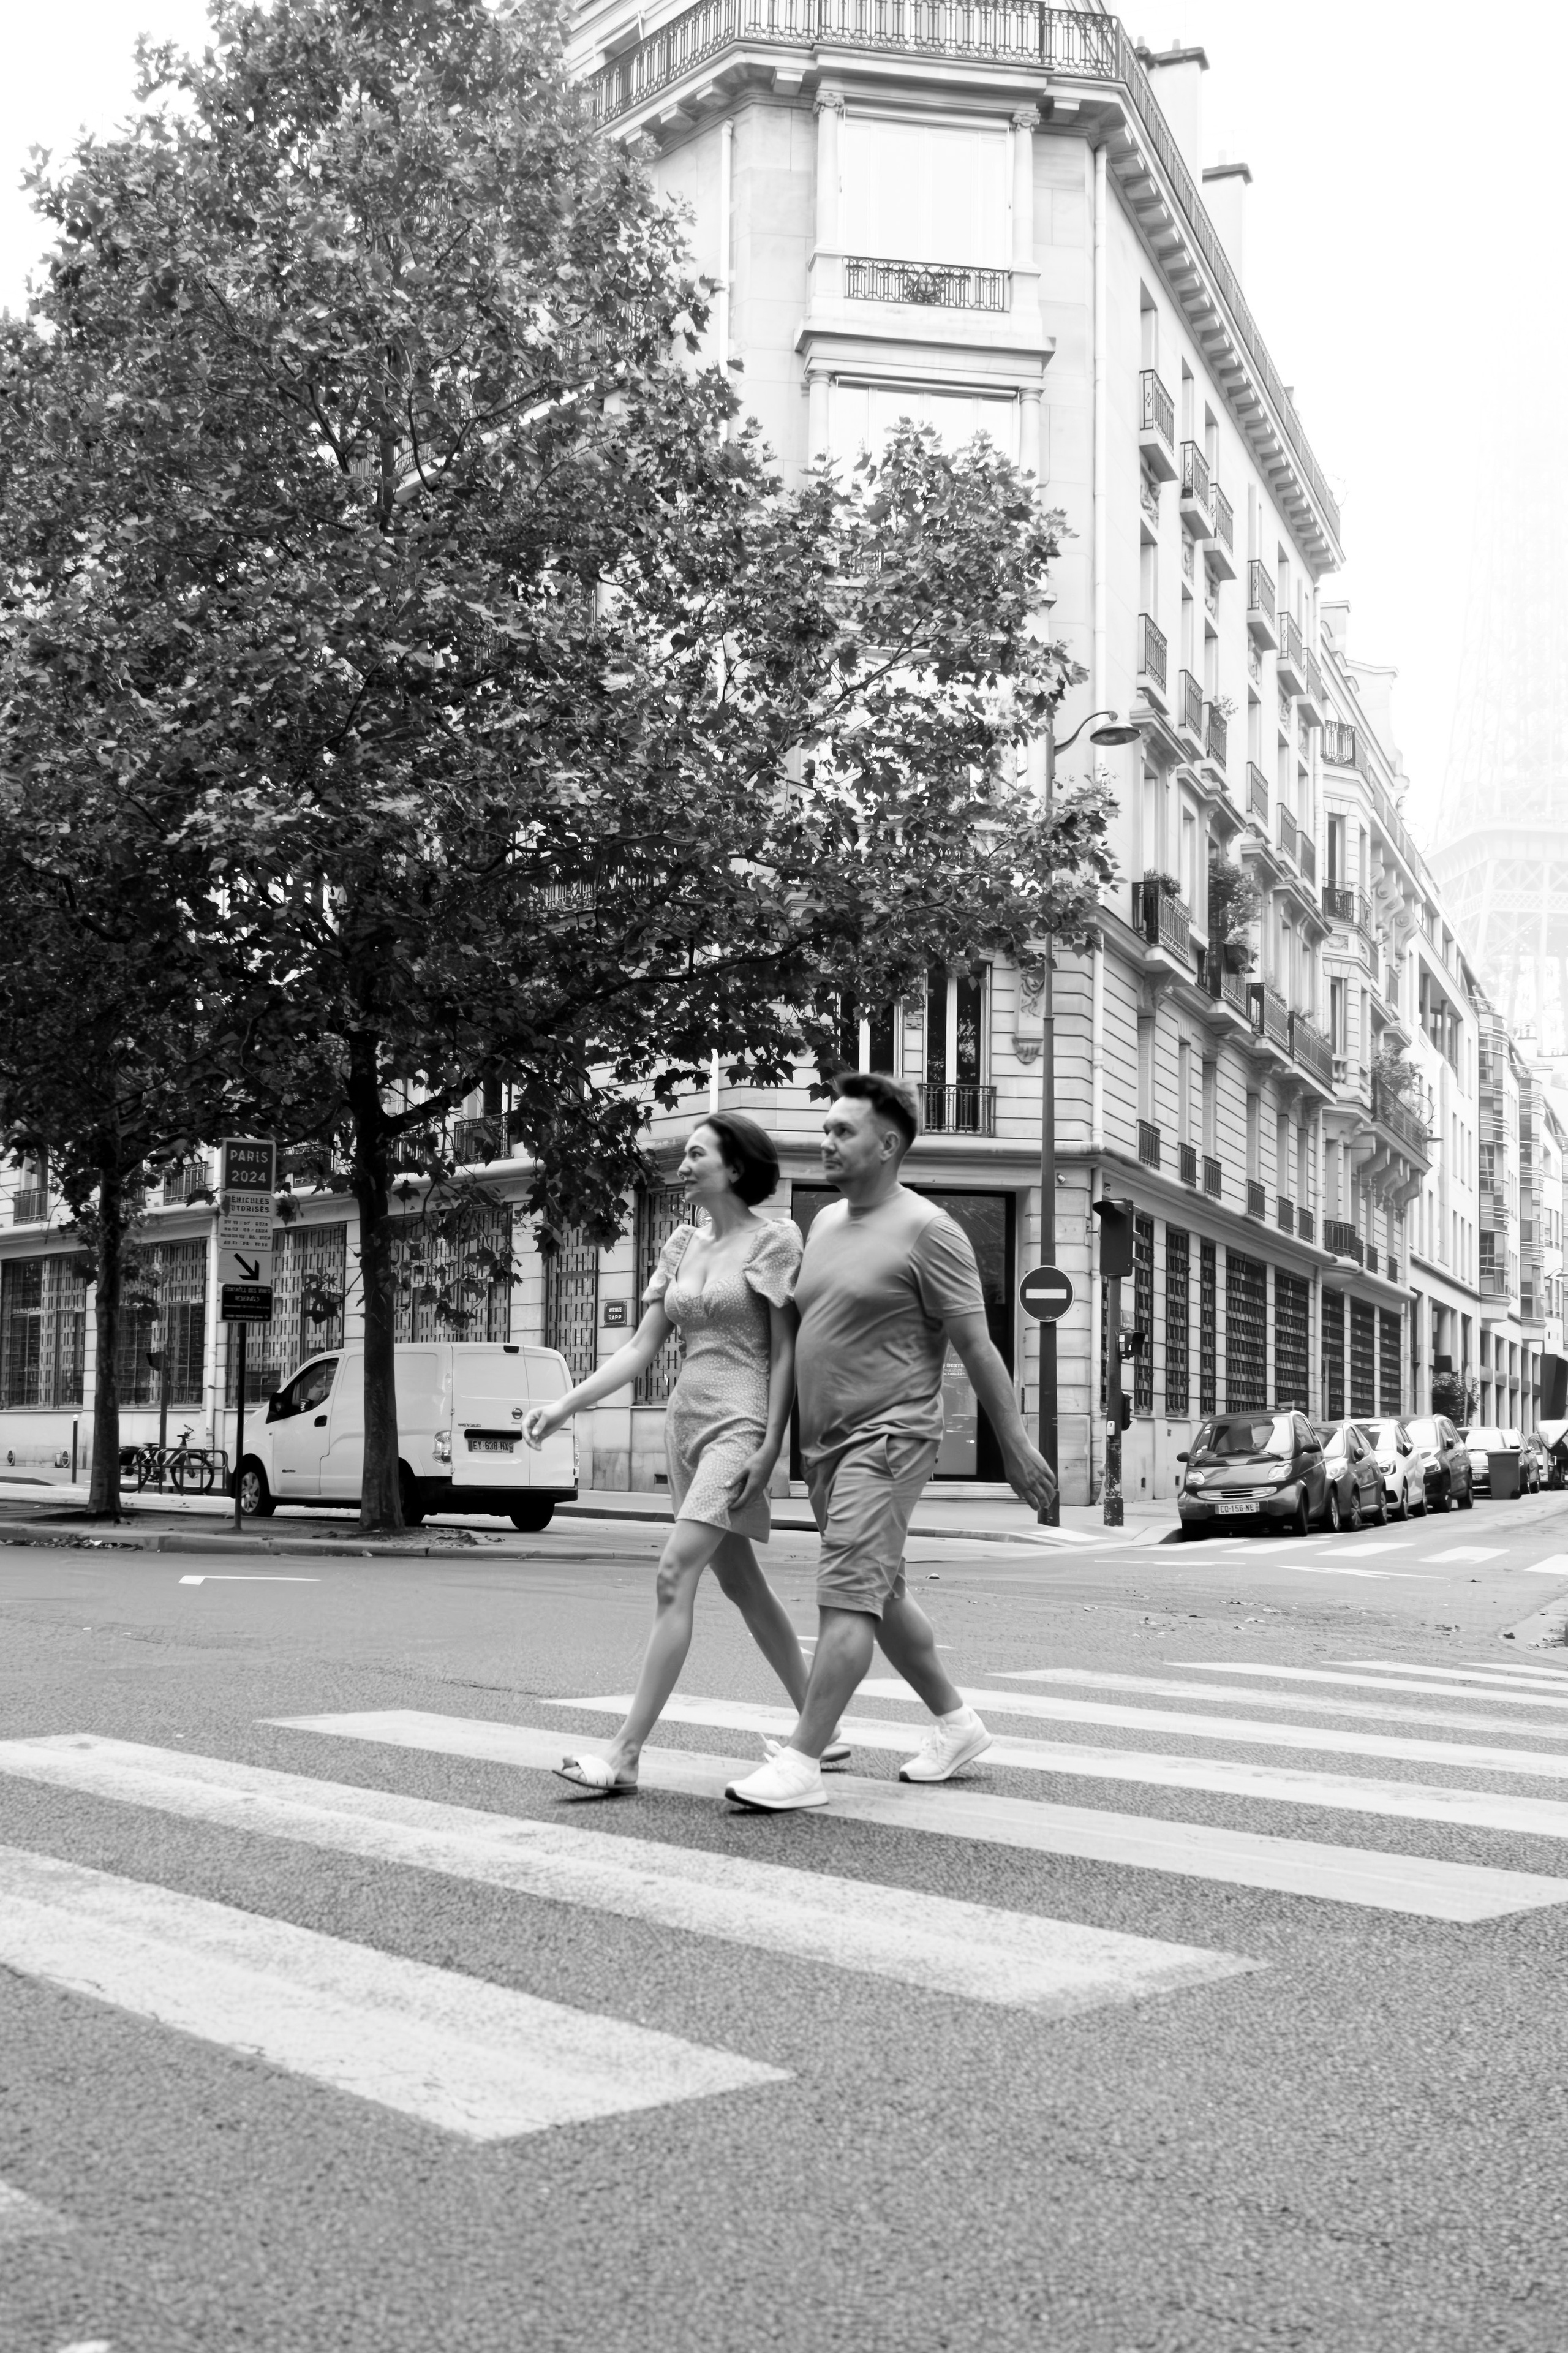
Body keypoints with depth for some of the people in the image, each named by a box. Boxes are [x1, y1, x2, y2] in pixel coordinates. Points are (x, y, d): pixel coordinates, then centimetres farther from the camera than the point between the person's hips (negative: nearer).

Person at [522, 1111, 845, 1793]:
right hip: (686, 1421, 8)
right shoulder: (682, 1245, 11)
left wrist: (770, 1449, -14)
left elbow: (785, 1352, -8)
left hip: (739, 1423, -8)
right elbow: (642, 1346, 9)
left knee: (675, 1577, -15)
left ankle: (625, 1755, -15)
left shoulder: (773, 1239, -7)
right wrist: (565, 1405, -1)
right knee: (740, 1581, 13)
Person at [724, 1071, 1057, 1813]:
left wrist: (1016, 1443, -10)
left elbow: (977, 1346, -10)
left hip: (888, 1438, -9)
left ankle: (801, 1763, -15)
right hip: (825, 1442, 9)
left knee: (847, 1596, -13)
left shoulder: (927, 1231, -10)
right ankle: (955, 1723, 30)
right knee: (882, 1596, 15)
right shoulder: (826, 1222, 13)